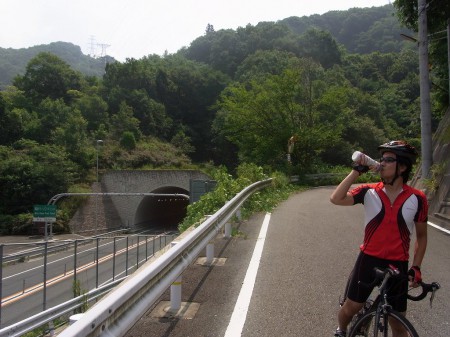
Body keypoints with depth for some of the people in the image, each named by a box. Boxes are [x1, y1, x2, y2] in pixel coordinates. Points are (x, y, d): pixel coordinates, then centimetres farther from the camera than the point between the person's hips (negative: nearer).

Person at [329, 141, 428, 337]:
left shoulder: (417, 199, -6)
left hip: (398, 265, 0)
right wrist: (357, 171, -19)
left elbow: (421, 236, 5)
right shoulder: (369, 192, -8)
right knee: (351, 307, 12)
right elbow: (336, 199, -23)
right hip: (368, 259, 0)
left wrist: (416, 267, -1)